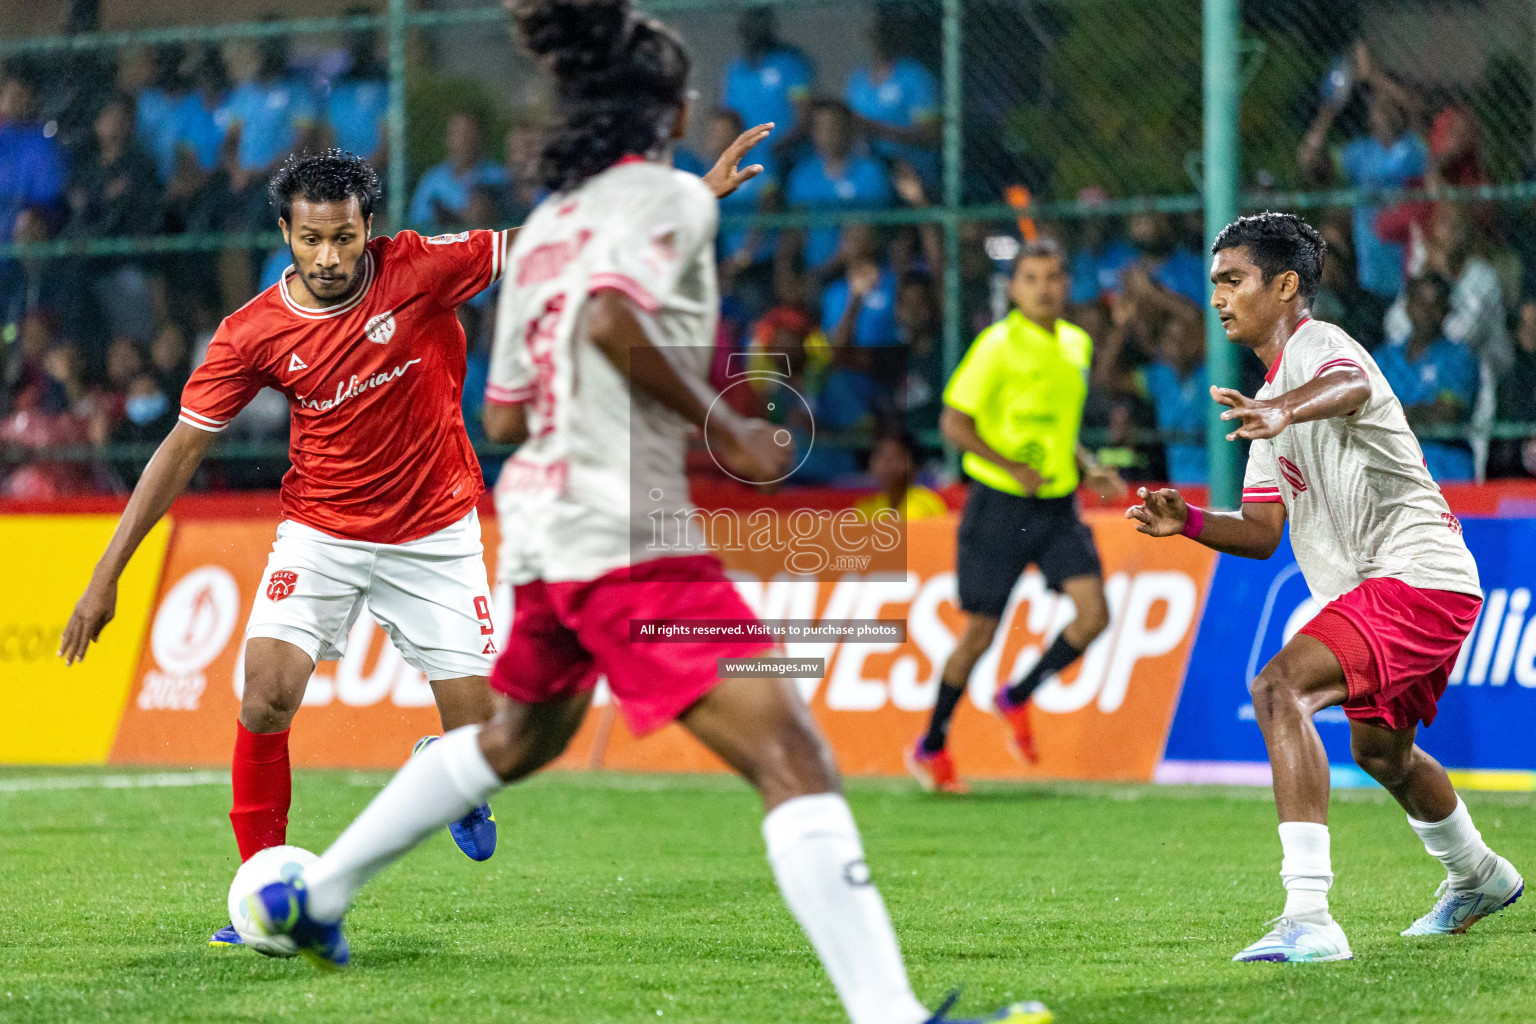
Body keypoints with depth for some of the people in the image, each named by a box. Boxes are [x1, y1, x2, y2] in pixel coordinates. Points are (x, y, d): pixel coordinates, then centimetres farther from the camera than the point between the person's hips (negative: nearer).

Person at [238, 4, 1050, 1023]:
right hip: (626, 533, -9)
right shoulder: (668, 194, -5)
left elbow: (505, 412, 19)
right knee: (796, 761, -17)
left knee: (516, 739, 34)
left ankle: (308, 898, 44)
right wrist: (727, 431, -16)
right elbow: (612, 318, -23)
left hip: (540, 522, 9)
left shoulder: (546, 225, 18)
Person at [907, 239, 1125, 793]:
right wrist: (1014, 468, -21)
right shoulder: (999, 345, -12)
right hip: (1000, 504, -6)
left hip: (1058, 504, 6)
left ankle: (1018, 697, 13)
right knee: (981, 630, 1)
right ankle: (931, 746, 20)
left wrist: (1086, 468, 6)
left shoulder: (1078, 345, 9)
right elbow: (954, 421, -13)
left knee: (1093, 613, -10)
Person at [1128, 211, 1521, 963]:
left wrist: (1283, 412, -62)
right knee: (1379, 749, 30)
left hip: (1414, 573, -11)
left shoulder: (1319, 344, -13)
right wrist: (1188, 522, -1)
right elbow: (1263, 532, 18)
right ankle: (1478, 877, 58)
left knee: (1279, 689, -28)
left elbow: (1348, 388, -40)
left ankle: (1308, 915, -36)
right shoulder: (1271, 398, 18)